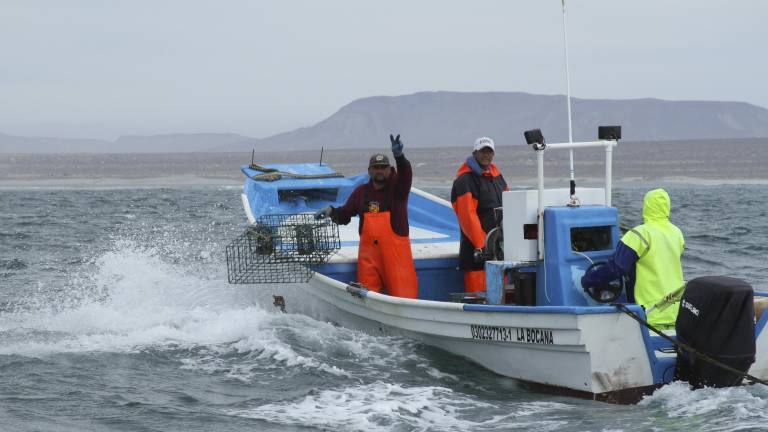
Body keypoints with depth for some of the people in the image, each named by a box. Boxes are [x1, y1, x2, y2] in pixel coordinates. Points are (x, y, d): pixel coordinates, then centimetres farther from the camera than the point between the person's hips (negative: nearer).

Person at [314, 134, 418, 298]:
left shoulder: (398, 187, 1)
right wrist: (331, 211, -5)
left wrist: (399, 156, -40)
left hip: (396, 252, -3)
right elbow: (344, 214, 18)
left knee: (404, 294, -7)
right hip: (368, 252, 4)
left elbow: (405, 173, -19)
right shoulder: (361, 192, 12)